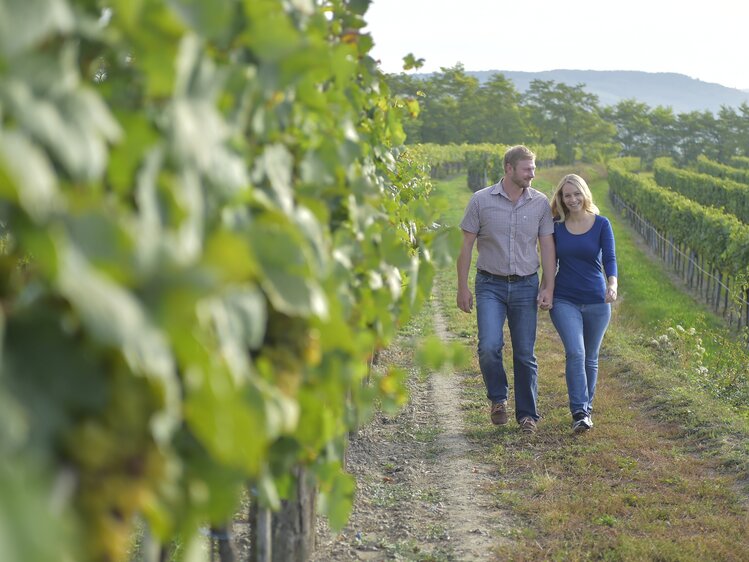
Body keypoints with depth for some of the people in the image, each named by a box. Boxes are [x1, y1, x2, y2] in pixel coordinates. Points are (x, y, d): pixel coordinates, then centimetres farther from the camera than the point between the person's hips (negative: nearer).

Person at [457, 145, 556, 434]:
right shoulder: (481, 200, -3)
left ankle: (527, 414, 17)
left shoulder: (540, 202, 2)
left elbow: (547, 246, 5)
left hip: (526, 285, 2)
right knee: (489, 347, -16)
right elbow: (467, 245, 1)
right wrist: (463, 288, -2)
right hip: (490, 285, -1)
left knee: (525, 354, 4)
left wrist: (548, 287, -2)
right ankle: (498, 399, 10)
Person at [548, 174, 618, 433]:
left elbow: (609, 258, -11)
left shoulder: (601, 224, -2)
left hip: (596, 301, 1)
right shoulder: (557, 226, 2)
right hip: (564, 300, 0)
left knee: (590, 358, 12)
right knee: (575, 353, -17)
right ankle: (579, 413, -17)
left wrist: (612, 284, -28)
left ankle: (586, 405, 30)